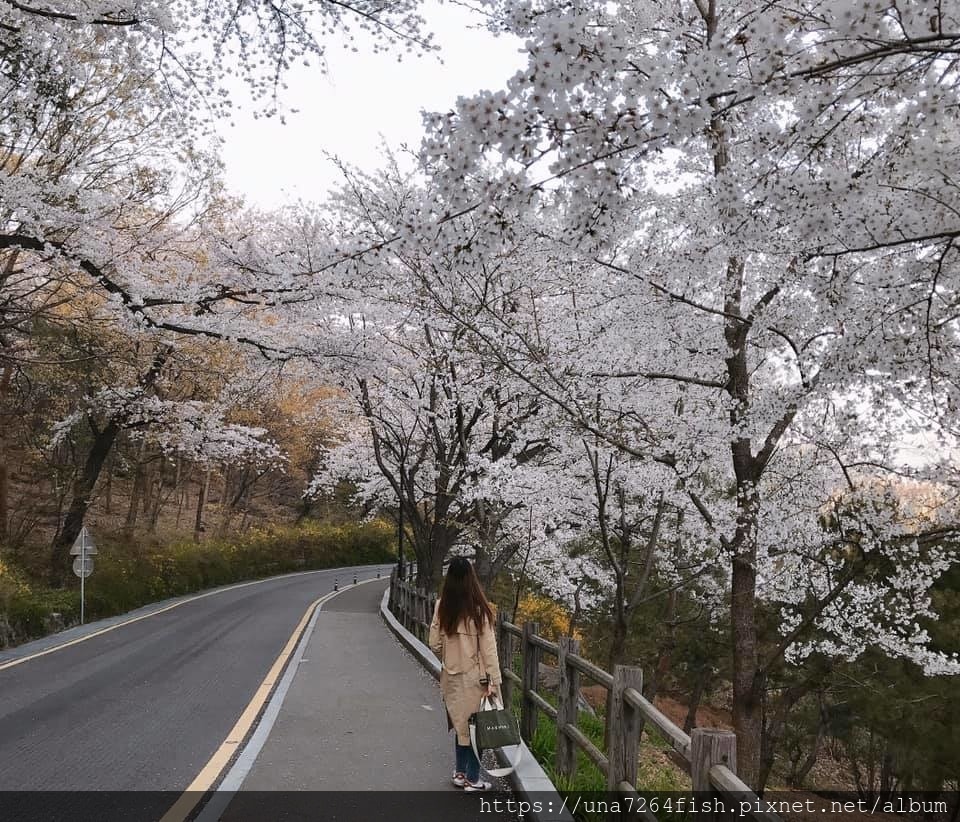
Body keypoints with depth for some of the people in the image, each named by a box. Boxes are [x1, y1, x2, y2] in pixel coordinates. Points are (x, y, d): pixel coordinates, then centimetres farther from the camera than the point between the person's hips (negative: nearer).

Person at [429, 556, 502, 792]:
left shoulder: (442, 607, -6)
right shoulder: (478, 609, -16)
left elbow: (435, 644, 0)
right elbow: (488, 648, -13)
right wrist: (494, 681, -9)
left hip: (451, 677, 4)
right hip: (474, 678, -4)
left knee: (461, 724, 19)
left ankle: (460, 772, 29)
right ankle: (472, 779, 17)